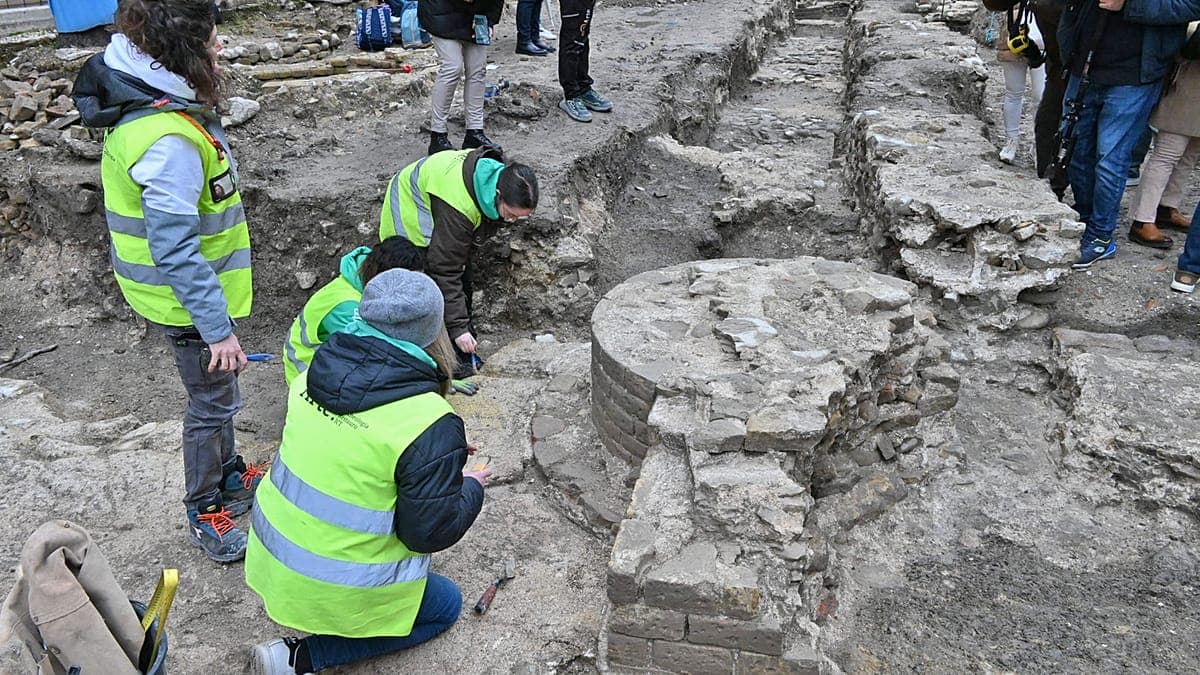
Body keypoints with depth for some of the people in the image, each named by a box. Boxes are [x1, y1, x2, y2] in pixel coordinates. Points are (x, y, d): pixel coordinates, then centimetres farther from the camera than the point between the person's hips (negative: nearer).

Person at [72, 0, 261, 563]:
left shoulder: (149, 105, 1)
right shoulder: (169, 141, -32)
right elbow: (175, 251, -30)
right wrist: (217, 328, -24)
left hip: (201, 290, 10)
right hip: (193, 303, -10)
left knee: (217, 395, 25)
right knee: (212, 404, 8)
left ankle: (228, 474, 46)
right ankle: (205, 512, 28)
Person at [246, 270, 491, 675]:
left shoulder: (318, 372, -6)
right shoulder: (431, 425, -26)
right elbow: (431, 532, -20)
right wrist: (470, 488, 0)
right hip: (333, 585, -7)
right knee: (446, 604, 19)